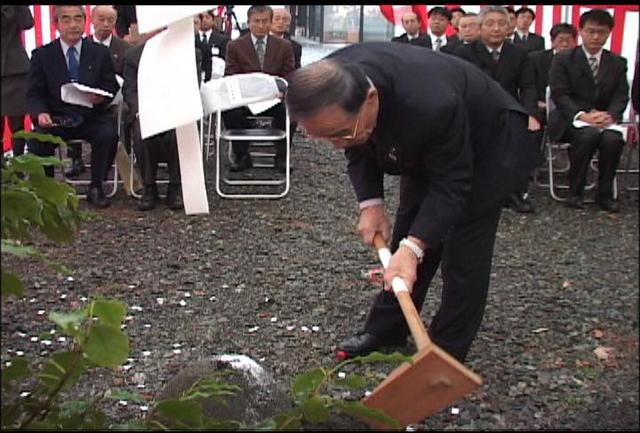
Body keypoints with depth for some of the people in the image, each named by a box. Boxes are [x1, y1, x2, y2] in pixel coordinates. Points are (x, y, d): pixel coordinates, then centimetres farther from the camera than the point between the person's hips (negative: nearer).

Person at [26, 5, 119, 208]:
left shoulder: (100, 52, 9)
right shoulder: (42, 55, 6)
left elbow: (112, 86, 10)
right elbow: (34, 94, 4)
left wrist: (102, 97, -15)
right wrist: (40, 113, -18)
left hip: (92, 117, 0)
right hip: (56, 119, 0)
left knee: (108, 135, -30)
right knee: (37, 140, -28)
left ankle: (96, 188, -11)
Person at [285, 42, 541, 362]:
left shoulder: (431, 107, -45)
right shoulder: (331, 84, -25)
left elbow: (450, 184, -33)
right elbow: (359, 149, -6)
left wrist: (413, 247, -41)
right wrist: (370, 204, -16)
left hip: (483, 147, -6)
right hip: (424, 147, 6)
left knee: (464, 253, -6)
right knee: (409, 233, 11)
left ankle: (446, 353, 7)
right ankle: (386, 329, 24)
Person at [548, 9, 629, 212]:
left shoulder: (618, 63, 13)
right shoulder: (563, 59, 3)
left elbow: (621, 96, 5)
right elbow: (559, 94, -6)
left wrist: (610, 116, -17)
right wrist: (582, 115, -22)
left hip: (604, 119, 3)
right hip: (571, 119, -2)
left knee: (613, 139, -31)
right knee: (588, 134, -36)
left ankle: (605, 194, -12)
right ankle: (575, 192, -19)